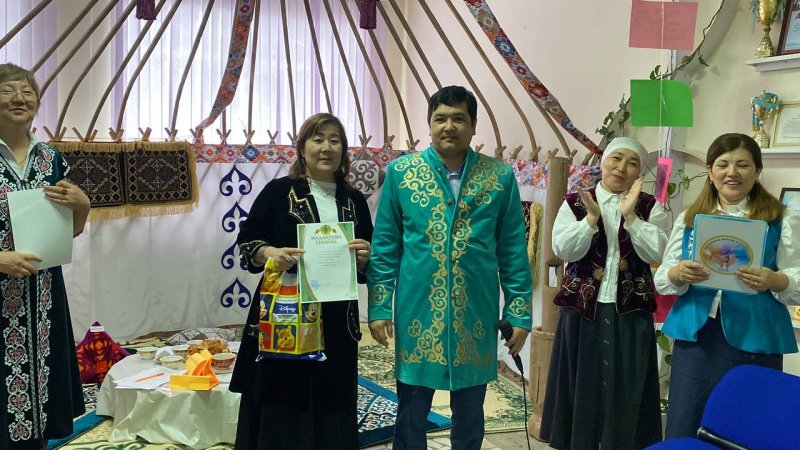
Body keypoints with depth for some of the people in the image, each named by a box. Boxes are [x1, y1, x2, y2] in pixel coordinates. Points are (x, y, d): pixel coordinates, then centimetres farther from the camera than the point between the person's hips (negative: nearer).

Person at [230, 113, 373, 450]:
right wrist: (270, 253, -22)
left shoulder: (354, 201, 10)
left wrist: (364, 257, -10)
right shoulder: (278, 191, 1)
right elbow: (247, 241, -2)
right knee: (281, 404, 2)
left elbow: (367, 263, 13)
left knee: (332, 407, 8)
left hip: (337, 321, 3)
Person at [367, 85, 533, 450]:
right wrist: (379, 307, -3)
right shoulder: (400, 171, -1)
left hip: (476, 314, 1)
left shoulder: (501, 177, 0)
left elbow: (514, 251, 2)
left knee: (470, 415, 16)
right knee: (410, 415, 12)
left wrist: (519, 313, 0)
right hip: (417, 311, 0)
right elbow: (384, 246, 1)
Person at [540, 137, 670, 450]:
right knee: (581, 388, 8)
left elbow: (656, 253, -10)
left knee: (625, 393, 6)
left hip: (630, 313, 1)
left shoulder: (650, 207, 5)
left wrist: (630, 216, -17)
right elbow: (564, 250, -9)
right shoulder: (575, 202, 2)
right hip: (582, 310, 0)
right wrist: (592, 216, -18)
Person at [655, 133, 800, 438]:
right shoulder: (688, 219, 9)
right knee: (682, 433, 4)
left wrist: (774, 281, -21)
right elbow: (661, 280, 7)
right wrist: (677, 275, -14)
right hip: (695, 337, 2)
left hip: (754, 343, -2)